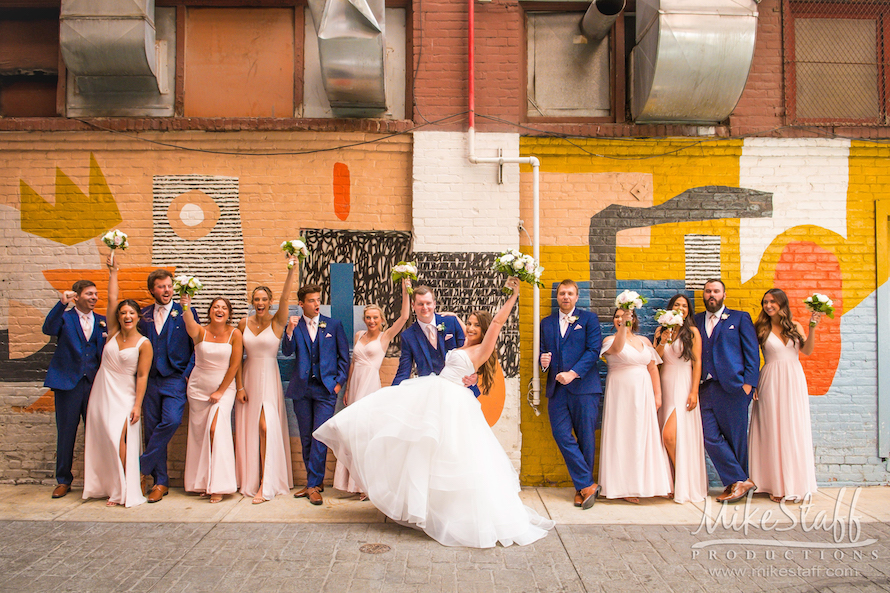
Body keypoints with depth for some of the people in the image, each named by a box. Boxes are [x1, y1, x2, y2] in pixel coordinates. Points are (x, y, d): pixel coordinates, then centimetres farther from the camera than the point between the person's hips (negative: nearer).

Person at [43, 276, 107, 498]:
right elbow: (48, 329, -17)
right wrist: (62, 304, -26)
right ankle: (63, 481, 19)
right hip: (68, 382, -2)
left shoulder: (102, 321, 12)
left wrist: (109, 339, -9)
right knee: (66, 433, 6)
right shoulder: (64, 317, 4)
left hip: (95, 382, 2)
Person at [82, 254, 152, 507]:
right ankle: (106, 486, 20)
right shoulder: (113, 332, 3)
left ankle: (124, 491, -6)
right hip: (102, 391, 5)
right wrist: (113, 273, 0)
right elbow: (112, 299, 0)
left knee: (119, 440, -15)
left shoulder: (144, 344, -8)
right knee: (102, 441, 7)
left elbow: (142, 376, -9)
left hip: (124, 395, -4)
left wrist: (137, 405, -12)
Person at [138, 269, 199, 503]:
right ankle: (160, 482, 14)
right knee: (152, 429, 4)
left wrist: (187, 374, -8)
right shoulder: (144, 315, 11)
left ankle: (143, 467, -3)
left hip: (175, 379, -3)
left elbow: (197, 348, 1)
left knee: (171, 421, -22)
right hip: (149, 379, 3)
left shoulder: (185, 313, 2)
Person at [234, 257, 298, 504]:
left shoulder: (277, 321, -4)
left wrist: (292, 270, -32)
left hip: (269, 377, -3)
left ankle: (267, 483, -4)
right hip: (249, 377, 4)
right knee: (249, 429, 8)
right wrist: (239, 386, -1)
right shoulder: (244, 323, 4)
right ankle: (250, 480, 21)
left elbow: (285, 297, -21)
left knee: (267, 427, -10)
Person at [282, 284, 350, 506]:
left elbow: (344, 356, 9)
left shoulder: (333, 325, 6)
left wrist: (339, 382, 1)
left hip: (326, 388, -2)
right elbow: (287, 351, -6)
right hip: (302, 388, 2)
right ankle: (316, 481, 22)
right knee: (306, 438, 9)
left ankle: (313, 485, -1)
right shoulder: (294, 326, 7)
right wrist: (290, 330, -20)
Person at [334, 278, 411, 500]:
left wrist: (405, 291, -18)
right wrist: (347, 388, 15)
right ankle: (356, 481, 18)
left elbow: (404, 316, -15)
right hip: (355, 383, 6)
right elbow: (353, 362, 17)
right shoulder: (359, 335, 14)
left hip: (371, 384, -6)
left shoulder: (386, 336, -1)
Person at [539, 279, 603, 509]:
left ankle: (583, 487, 13)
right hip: (556, 389, 3)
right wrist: (543, 361, -4)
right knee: (562, 436, -6)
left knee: (586, 439, 0)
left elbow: (594, 350, -4)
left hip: (583, 387, -3)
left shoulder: (589, 318, 6)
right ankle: (587, 485, 2)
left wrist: (573, 373, -14)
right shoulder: (546, 323, 18)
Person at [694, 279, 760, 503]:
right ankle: (740, 482, 7)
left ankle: (737, 482, 17)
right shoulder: (696, 320, 17)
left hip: (732, 386, -3)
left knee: (736, 438, 2)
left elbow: (752, 352, 2)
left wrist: (748, 383, -7)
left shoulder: (740, 318, 8)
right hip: (706, 388, 3)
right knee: (710, 438, -3)